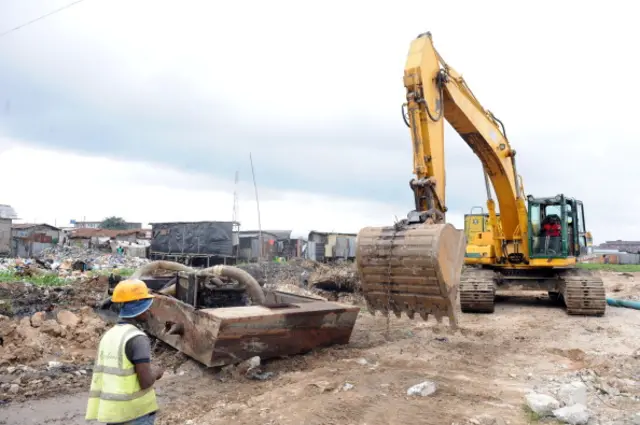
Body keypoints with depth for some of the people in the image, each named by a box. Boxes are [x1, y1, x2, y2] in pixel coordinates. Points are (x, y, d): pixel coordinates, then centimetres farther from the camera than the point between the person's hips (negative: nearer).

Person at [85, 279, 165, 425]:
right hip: (136, 411, -8)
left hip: (113, 410, 8)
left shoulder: (109, 335, 7)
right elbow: (146, 381, -23)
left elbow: (101, 374, 12)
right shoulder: (138, 338, -20)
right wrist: (157, 372, -2)